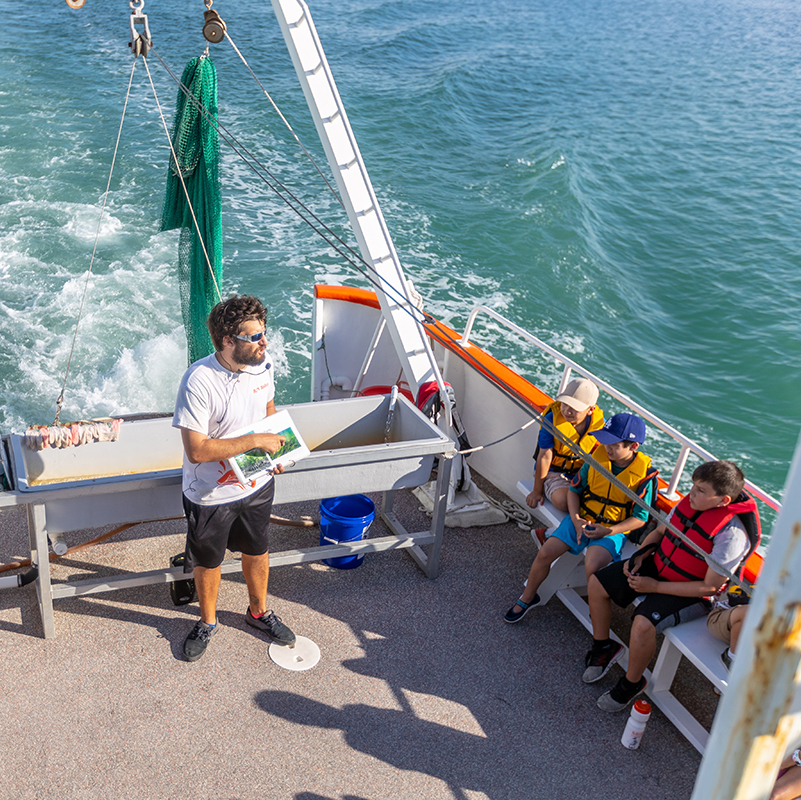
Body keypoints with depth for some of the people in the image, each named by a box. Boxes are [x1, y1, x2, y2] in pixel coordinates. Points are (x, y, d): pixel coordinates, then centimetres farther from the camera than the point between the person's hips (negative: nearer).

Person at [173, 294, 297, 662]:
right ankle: (208, 621, 46)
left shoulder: (262, 363, -10)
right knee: (208, 561, 19)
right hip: (210, 494, -5)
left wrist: (276, 447, -3)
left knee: (257, 551, 24)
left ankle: (259, 611, 50)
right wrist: (256, 441, -29)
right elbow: (197, 450, -31)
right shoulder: (198, 381, -30)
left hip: (257, 484, 5)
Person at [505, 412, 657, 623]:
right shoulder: (597, 456, -3)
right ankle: (527, 598, 15)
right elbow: (574, 489, 8)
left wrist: (608, 531, -19)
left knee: (592, 566, -31)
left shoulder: (645, 474, -13)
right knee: (545, 553, -10)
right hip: (582, 519, 4)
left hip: (613, 529, -4)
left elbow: (639, 518, -7)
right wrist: (576, 520, -8)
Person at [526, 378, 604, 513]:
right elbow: (545, 457, -15)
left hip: (582, 472, 3)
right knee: (563, 500, -32)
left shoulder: (599, 422, -12)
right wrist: (537, 491, -8)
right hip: (553, 472, -3)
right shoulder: (552, 420, -21)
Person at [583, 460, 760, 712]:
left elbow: (710, 587, -23)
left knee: (643, 623, -31)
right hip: (658, 565, 7)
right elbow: (660, 532, 11)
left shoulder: (732, 533, -28)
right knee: (597, 583, -1)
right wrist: (640, 555, -8)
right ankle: (603, 647, 21)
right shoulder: (690, 502, -8)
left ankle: (632, 683, -2)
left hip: (691, 593, -7)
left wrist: (656, 587, -21)